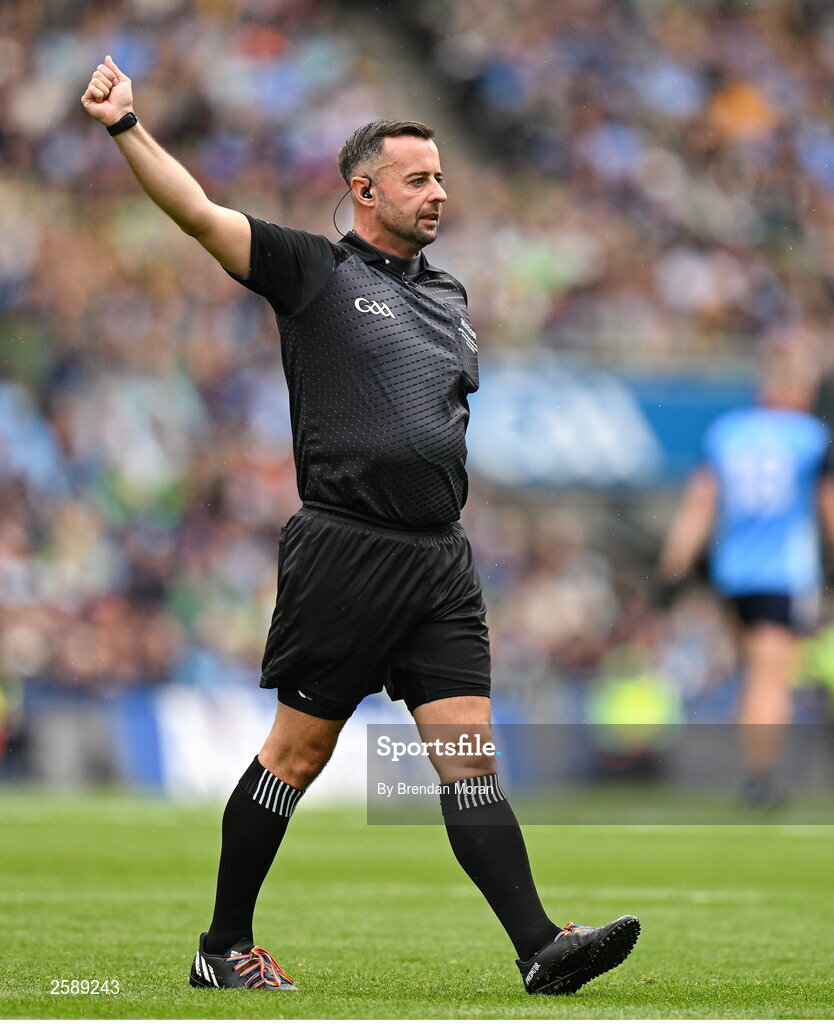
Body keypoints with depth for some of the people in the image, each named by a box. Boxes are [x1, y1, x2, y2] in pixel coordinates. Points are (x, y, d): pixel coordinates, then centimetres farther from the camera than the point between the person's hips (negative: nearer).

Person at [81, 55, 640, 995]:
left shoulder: (447, 295, 18)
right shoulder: (312, 270, 0)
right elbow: (199, 214, -10)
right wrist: (125, 127, -21)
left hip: (440, 557, 5)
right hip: (344, 553, -5)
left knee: (468, 753, -1)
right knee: (297, 751, 1)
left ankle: (540, 950, -9)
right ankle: (223, 947, 13)